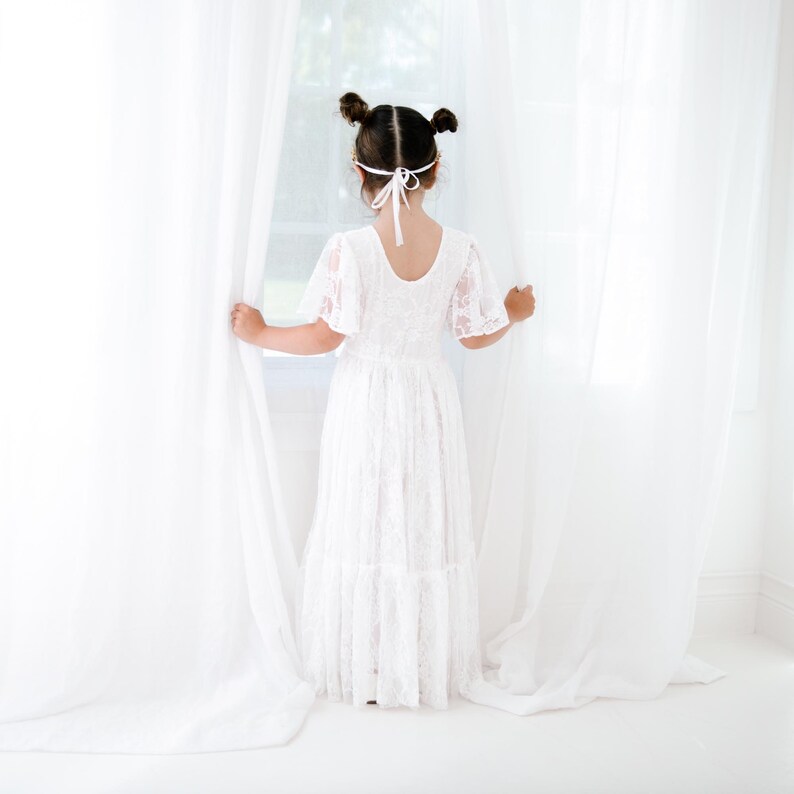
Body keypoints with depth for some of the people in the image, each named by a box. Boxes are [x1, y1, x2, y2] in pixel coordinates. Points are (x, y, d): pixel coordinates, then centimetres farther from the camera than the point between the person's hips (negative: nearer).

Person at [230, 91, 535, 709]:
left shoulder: (350, 249, -17)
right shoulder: (460, 249, -9)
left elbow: (324, 336, -13)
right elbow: (476, 336, -1)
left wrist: (259, 333, 3)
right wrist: (515, 312, 20)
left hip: (365, 403, -2)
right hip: (430, 403, 2)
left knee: (363, 530, 11)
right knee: (428, 531, 14)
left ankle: (362, 670, 24)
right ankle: (428, 666, 28)